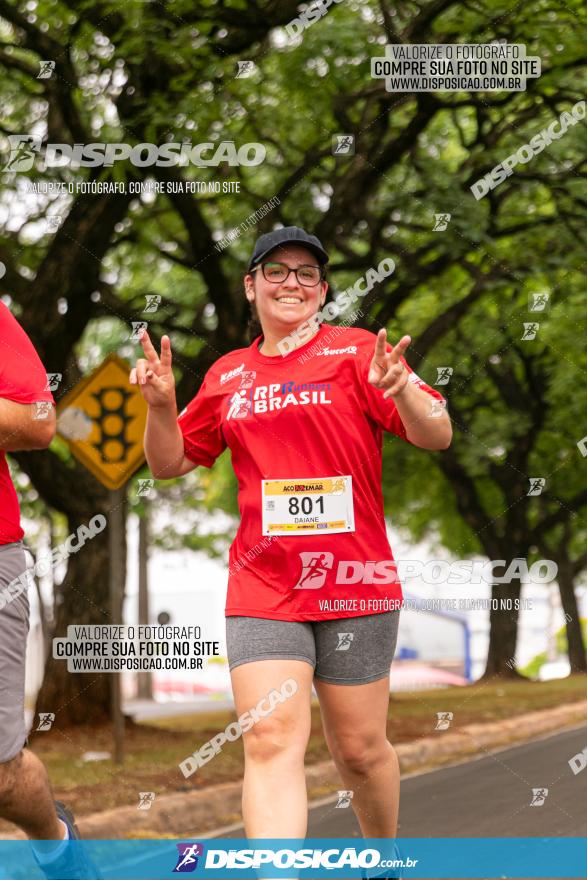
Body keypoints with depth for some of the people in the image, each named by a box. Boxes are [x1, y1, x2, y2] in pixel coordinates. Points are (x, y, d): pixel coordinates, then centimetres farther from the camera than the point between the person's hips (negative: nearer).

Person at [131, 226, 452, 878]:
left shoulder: (355, 351, 1)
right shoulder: (227, 375, 12)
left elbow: (437, 437, -6)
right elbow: (170, 465, 20)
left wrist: (403, 394, -27)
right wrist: (160, 404, 0)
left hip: (355, 582, -2)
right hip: (263, 588, 2)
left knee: (359, 750, 7)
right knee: (271, 740, -13)